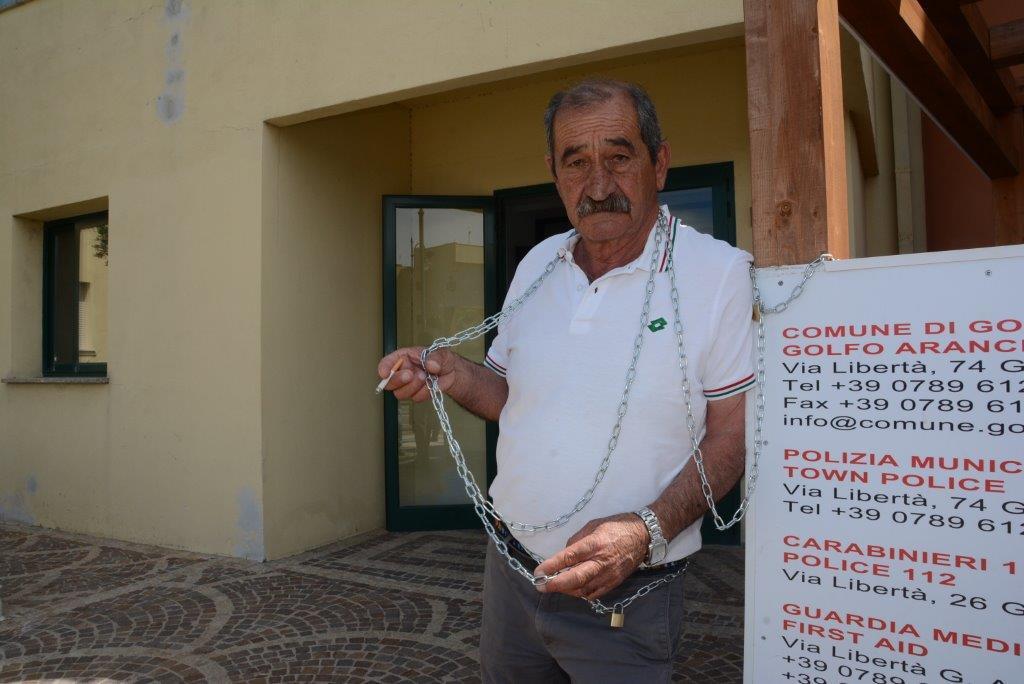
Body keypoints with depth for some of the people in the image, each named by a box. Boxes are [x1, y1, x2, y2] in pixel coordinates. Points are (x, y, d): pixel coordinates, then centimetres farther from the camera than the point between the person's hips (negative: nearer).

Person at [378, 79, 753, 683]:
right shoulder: (538, 265, 2)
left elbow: (731, 433, -14)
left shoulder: (722, 273, -15)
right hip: (511, 567, 6)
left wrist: (647, 530, -26)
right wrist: (458, 378, -9)